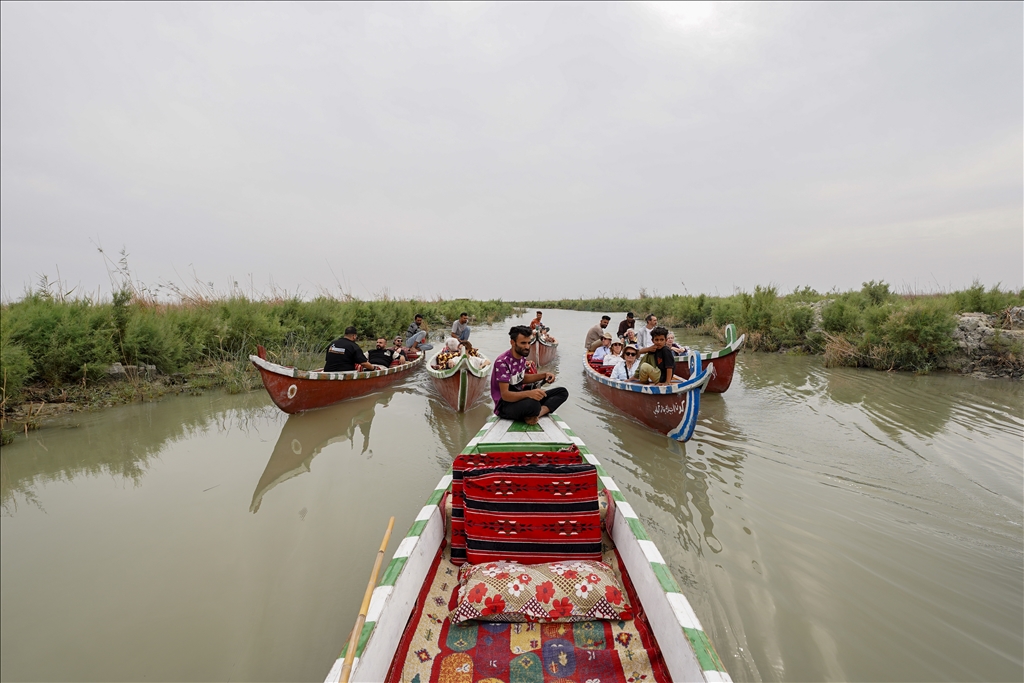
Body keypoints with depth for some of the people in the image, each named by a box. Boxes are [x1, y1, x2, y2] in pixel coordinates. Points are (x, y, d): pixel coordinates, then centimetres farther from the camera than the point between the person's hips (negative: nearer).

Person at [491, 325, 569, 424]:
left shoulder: (522, 357, 6)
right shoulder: (502, 362, -22)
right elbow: (505, 395, -27)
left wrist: (544, 375, 6)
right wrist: (528, 393, -43)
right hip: (505, 405, -10)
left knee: (562, 392, 1)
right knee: (533, 404, -43)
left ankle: (536, 414, -19)